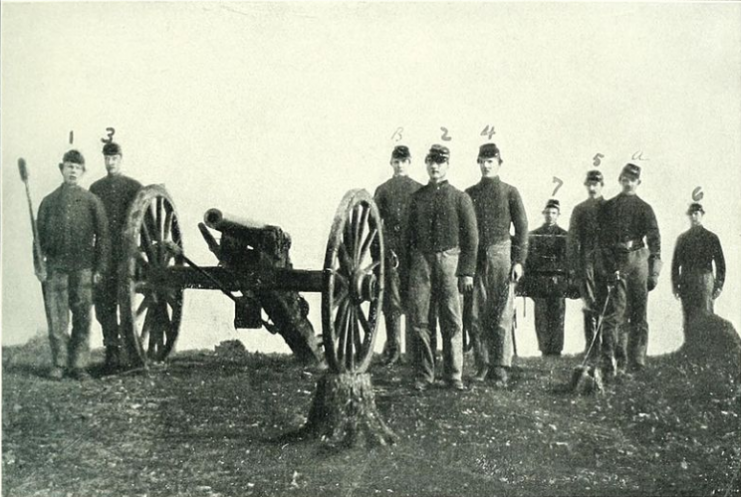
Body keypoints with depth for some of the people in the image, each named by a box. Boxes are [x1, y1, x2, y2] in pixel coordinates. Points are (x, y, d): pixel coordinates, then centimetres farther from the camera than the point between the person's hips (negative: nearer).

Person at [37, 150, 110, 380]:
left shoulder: (91, 201, 7)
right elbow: (40, 235, 13)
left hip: (83, 267, -1)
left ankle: (78, 365, 8)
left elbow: (102, 236, 5)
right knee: (56, 318, -1)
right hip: (55, 267, 1)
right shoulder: (49, 201, 13)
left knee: (82, 318, 0)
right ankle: (59, 364, 8)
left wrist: (99, 268, -2)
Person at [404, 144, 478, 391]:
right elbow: (409, 234, 15)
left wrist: (467, 272, -5)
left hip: (449, 260, -2)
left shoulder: (460, 198, 5)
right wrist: (407, 268, 9)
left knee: (452, 322, 1)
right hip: (421, 260, 2)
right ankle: (423, 375, 8)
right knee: (419, 320, -1)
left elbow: (471, 237, 3)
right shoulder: (417, 197, 13)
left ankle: (453, 375, 10)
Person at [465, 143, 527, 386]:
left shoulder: (510, 192, 5)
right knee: (476, 315, 1)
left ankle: (501, 367, 0)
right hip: (475, 258, 3)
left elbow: (522, 229, 3)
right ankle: (482, 364, 10)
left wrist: (519, 261, -4)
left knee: (502, 314, -5)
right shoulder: (470, 194, 13)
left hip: (501, 255, -3)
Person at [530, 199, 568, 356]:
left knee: (557, 315, -2)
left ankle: (555, 349, 1)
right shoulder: (534, 234, 12)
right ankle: (544, 349, 3)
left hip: (558, 279, -1)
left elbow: (566, 258, 2)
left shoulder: (564, 235, 9)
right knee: (541, 315, -2)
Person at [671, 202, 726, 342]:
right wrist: (675, 285, 5)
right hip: (686, 282, 2)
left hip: (705, 282, -2)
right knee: (688, 318, 1)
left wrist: (719, 286, -2)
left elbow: (720, 264, 6)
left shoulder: (711, 237, 7)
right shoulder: (682, 238, 14)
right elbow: (675, 263, 13)